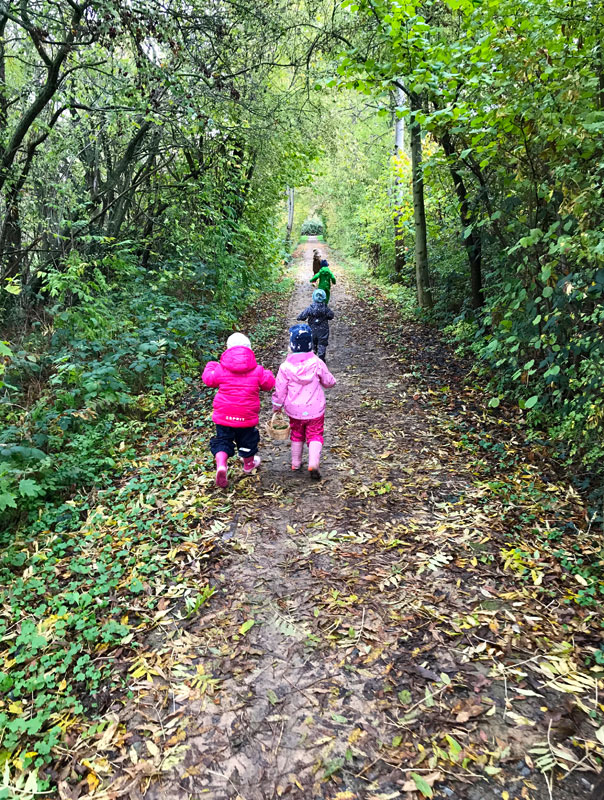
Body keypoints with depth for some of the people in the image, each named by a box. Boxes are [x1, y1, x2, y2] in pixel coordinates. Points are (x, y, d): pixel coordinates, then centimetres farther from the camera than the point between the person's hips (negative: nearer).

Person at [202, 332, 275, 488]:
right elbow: (269, 384, 6)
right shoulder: (257, 370, -3)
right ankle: (249, 463, 44)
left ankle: (221, 465, -15)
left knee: (222, 440, 9)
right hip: (247, 416, 1)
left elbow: (209, 379, 10)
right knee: (247, 440, 22)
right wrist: (267, 373, 29)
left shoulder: (221, 368, -4)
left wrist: (210, 366, 31)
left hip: (223, 415, 0)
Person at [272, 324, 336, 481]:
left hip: (294, 410, 1)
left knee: (296, 435, 21)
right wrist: (332, 380, 24)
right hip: (315, 409, -1)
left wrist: (277, 406, 10)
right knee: (315, 435, 8)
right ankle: (313, 463, -13)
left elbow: (280, 390, -5)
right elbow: (329, 382, 1)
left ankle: (296, 463, 32)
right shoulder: (317, 363, -12)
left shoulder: (286, 367, -12)